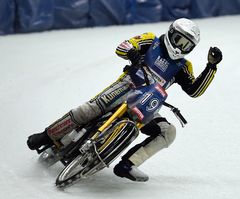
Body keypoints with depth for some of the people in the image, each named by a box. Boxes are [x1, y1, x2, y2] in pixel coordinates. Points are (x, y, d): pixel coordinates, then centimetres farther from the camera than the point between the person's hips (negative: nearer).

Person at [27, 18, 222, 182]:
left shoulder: (182, 66, 17)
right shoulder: (152, 41, 9)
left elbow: (195, 90, 7)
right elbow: (121, 47, -1)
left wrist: (212, 66, -2)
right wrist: (132, 52, -25)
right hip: (128, 86, -4)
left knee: (168, 132, -17)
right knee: (92, 108, -28)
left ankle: (126, 165, -24)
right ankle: (47, 137, -18)